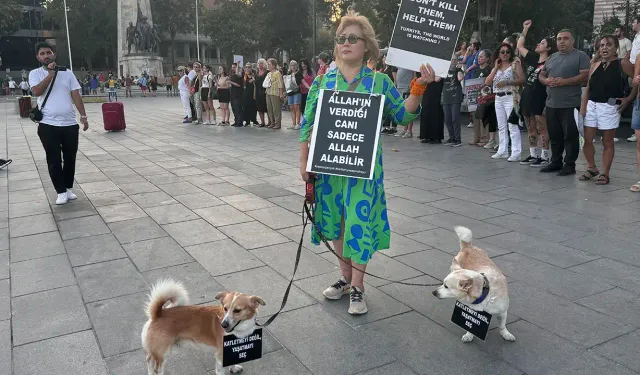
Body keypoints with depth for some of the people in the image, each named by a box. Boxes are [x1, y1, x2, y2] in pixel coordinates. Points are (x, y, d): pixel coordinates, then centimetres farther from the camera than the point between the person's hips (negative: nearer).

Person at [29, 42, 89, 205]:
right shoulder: (35, 73, 2)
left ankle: (68, 188, 24)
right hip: (48, 125, -2)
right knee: (54, 160, 2)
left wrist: (83, 116, -2)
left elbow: (76, 95, 5)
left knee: (70, 158, 10)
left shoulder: (67, 73, 7)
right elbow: (37, 91, -15)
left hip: (70, 124, 2)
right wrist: (50, 74, -16)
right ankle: (61, 191, 12)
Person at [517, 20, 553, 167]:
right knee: (531, 129, 13)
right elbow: (519, 46, 19)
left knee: (542, 129, -4)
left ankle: (545, 157, 1)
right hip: (527, 98, 8)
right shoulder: (533, 58, 11)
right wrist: (525, 29, 17)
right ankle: (533, 155, 22)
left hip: (540, 100, -8)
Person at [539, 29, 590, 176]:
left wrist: (564, 81, -19)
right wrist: (546, 81, -4)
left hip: (570, 105, -6)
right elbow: (541, 75, 19)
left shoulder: (580, 56, -2)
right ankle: (555, 162, 23)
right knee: (554, 136, 13)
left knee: (570, 136, -1)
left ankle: (570, 165, 7)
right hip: (551, 104, 6)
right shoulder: (552, 57, 19)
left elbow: (586, 76, -11)